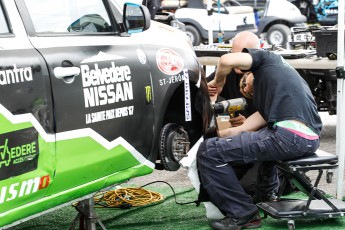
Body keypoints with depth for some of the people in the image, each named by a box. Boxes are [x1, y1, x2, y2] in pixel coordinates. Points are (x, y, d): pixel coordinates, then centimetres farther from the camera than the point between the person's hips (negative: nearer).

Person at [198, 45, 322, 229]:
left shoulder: (266, 57, 14)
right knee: (255, 140, 41)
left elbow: (227, 60, -4)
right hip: (311, 138, 10)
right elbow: (245, 129, 27)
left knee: (209, 152, -4)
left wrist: (217, 82, 15)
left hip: (289, 134, -10)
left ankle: (243, 215, 3)